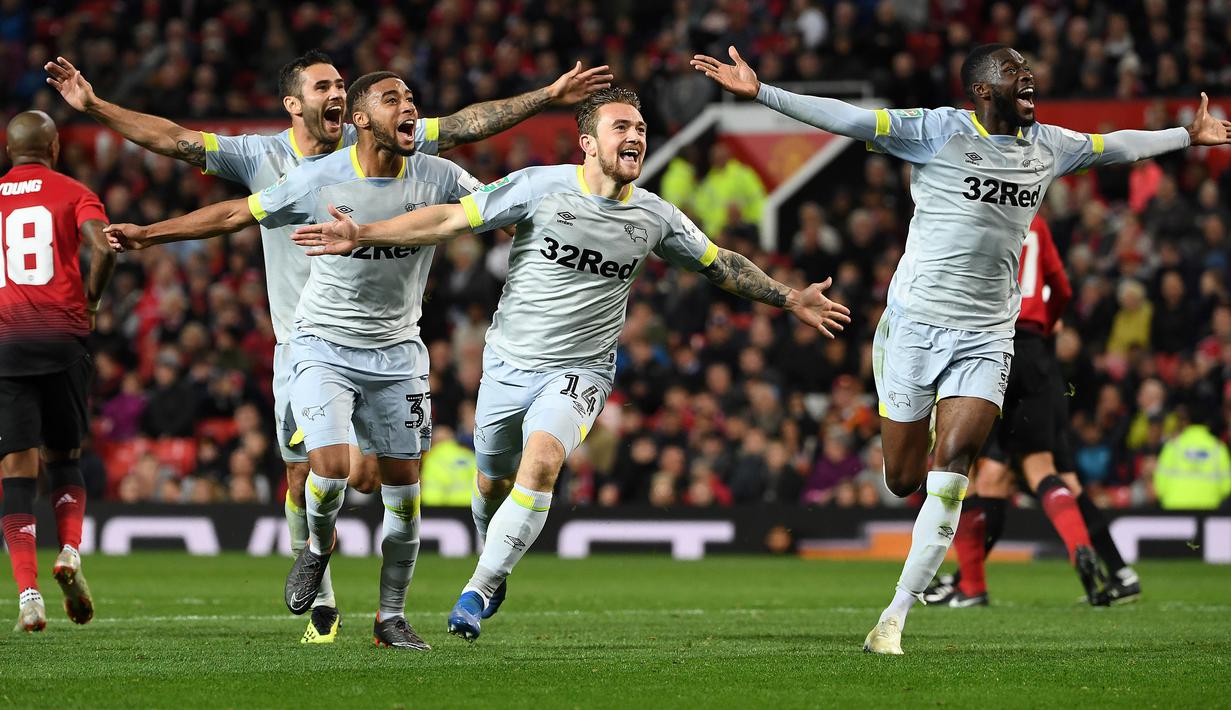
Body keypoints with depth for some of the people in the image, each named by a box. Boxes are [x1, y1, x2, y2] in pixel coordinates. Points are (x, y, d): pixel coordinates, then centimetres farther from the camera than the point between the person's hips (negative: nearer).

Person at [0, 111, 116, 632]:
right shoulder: (74, 194, 6)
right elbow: (101, 248, -11)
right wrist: (89, 304, 4)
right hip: (62, 339, 0)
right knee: (64, 460, 18)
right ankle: (70, 554, -5)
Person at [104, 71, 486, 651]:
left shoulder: (438, 179, -6)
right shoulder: (319, 180, -10)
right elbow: (237, 214, 0)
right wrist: (147, 234, 1)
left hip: (396, 353, 2)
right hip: (323, 346, -2)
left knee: (404, 488, 2)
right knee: (330, 465, -21)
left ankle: (390, 618, 18)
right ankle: (318, 545, 14)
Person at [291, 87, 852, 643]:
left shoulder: (655, 217, -2)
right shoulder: (541, 187, -11)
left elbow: (719, 264, 14)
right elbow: (452, 219, -10)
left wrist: (790, 299, 11)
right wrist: (361, 235, -18)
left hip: (580, 371, 0)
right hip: (509, 362, 0)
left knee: (541, 463, -27)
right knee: (494, 486, 11)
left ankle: (479, 589, -17)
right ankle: (493, 571, 44)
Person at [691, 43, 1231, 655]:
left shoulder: (1048, 147, 9)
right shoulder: (938, 131, -7)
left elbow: (1117, 145, 27)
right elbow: (848, 119, -14)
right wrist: (760, 92, -22)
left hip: (987, 340, 3)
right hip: (914, 324, -3)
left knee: (950, 474, -13)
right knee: (902, 480, 0)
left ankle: (894, 618, -9)